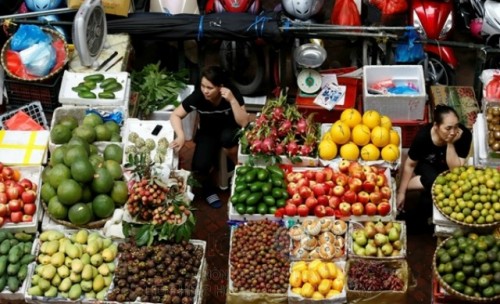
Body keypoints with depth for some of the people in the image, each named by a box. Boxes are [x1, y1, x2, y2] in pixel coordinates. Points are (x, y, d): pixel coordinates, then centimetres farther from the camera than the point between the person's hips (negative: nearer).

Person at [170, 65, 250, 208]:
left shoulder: (232, 92, -26)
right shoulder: (197, 96, -24)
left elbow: (244, 123, -29)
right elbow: (175, 115, -14)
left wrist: (232, 100, -40)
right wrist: (181, 135, -31)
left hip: (228, 130, -1)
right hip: (208, 133, 1)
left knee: (227, 138, -39)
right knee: (199, 167, -25)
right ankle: (208, 188, 12)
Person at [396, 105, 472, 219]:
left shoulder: (464, 135, -31)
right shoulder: (423, 136, -30)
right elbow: (410, 165, -15)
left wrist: (450, 144, -41)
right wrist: (401, 192, -11)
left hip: (446, 169, 2)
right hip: (427, 165, -2)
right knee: (433, 180, -34)